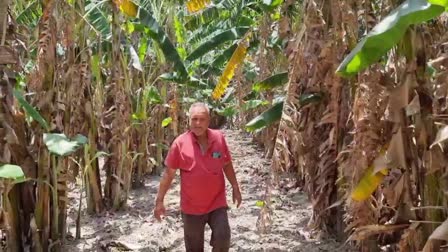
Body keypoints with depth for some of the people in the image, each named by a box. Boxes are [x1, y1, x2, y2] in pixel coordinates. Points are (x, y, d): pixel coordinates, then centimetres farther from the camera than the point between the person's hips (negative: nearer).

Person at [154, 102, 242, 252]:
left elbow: (227, 164, 9)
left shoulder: (219, 138, -5)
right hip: (191, 206, -1)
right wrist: (159, 201, -4)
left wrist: (235, 188, 9)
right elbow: (169, 173, -5)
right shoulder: (180, 143, -11)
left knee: (223, 238, -9)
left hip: (217, 203, 1)